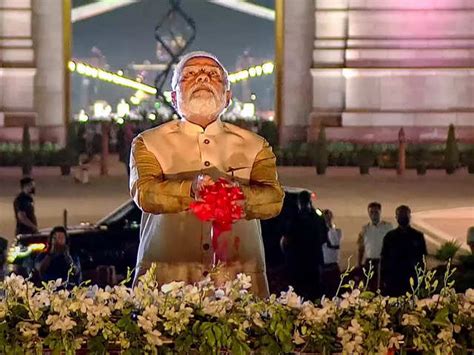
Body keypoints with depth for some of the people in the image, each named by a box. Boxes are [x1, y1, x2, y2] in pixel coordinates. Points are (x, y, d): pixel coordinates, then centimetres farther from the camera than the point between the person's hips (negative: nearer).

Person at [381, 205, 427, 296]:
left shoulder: (418, 236, 7)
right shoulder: (390, 237, 9)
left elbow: (423, 258, 8)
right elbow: (384, 259, 9)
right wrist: (384, 280, 1)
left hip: (413, 280, -1)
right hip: (393, 281, 1)